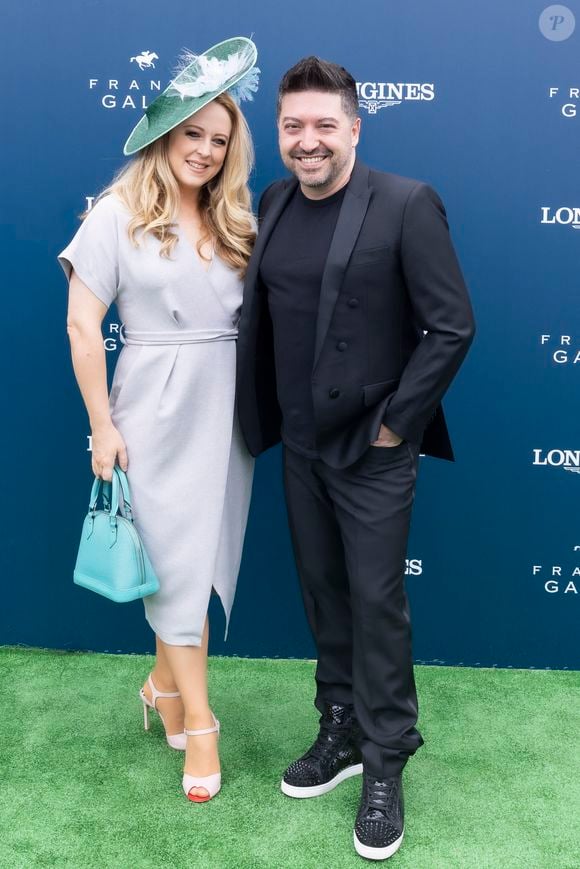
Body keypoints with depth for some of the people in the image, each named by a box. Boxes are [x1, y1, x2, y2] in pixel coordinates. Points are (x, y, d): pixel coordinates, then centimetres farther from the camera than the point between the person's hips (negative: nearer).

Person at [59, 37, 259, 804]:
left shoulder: (238, 223, 8)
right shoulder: (118, 214, -4)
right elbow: (82, 326, -7)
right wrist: (102, 426, -11)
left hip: (227, 413, 4)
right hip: (157, 410, -4)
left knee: (202, 561, 12)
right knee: (177, 562, 2)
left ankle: (165, 682, 33)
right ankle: (199, 722, 14)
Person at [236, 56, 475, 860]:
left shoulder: (406, 204, -12)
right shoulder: (273, 204, 6)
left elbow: (452, 327, -13)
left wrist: (394, 422, -13)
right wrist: (264, 416, 8)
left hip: (371, 447, -5)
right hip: (300, 442, 6)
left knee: (376, 600, 3)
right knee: (323, 591, 15)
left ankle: (385, 764, 20)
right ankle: (341, 732, 33)